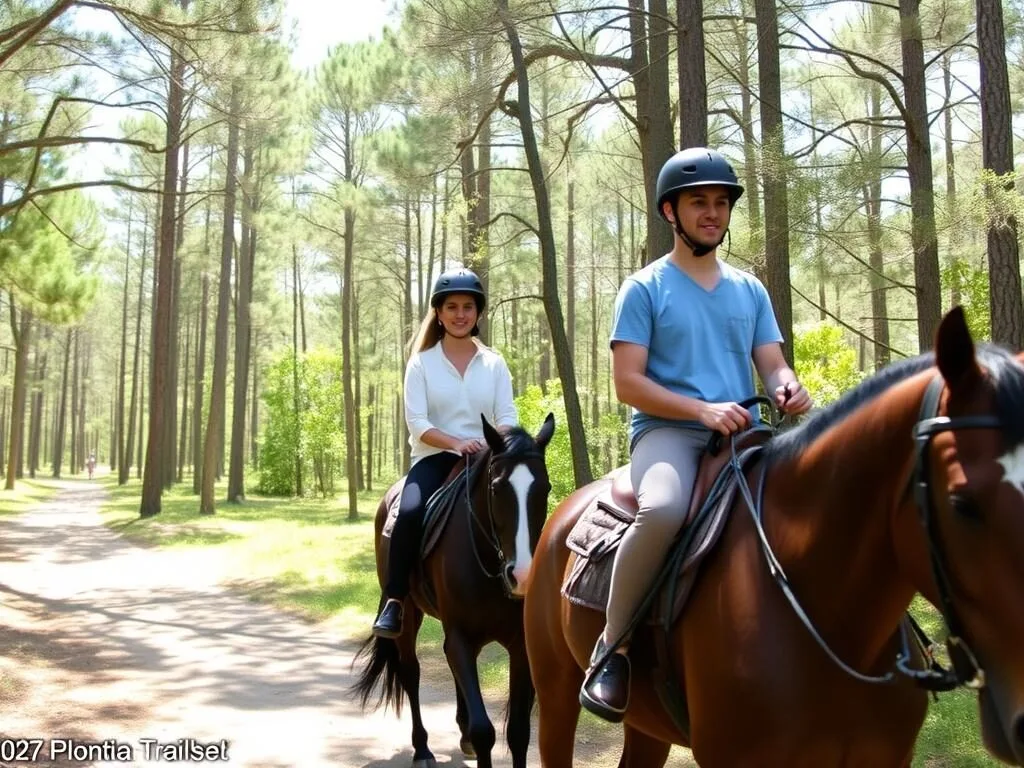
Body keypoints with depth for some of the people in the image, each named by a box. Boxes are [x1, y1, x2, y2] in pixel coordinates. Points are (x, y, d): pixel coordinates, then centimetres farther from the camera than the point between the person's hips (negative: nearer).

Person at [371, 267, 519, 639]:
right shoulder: (422, 363, 3)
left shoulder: (495, 363, 9)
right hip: (434, 457, -1)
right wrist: (457, 443, -23)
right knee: (411, 512, -31)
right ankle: (394, 601, -21)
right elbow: (417, 423, -6)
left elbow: (508, 417, 1)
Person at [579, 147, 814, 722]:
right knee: (664, 511, -37)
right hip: (667, 431, -5)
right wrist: (702, 409, -18)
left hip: (742, 436, 5)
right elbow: (628, 382, -5)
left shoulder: (750, 290, 18)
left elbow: (773, 366, 12)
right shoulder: (645, 288, 4)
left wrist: (789, 388, -13)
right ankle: (612, 646, -17)